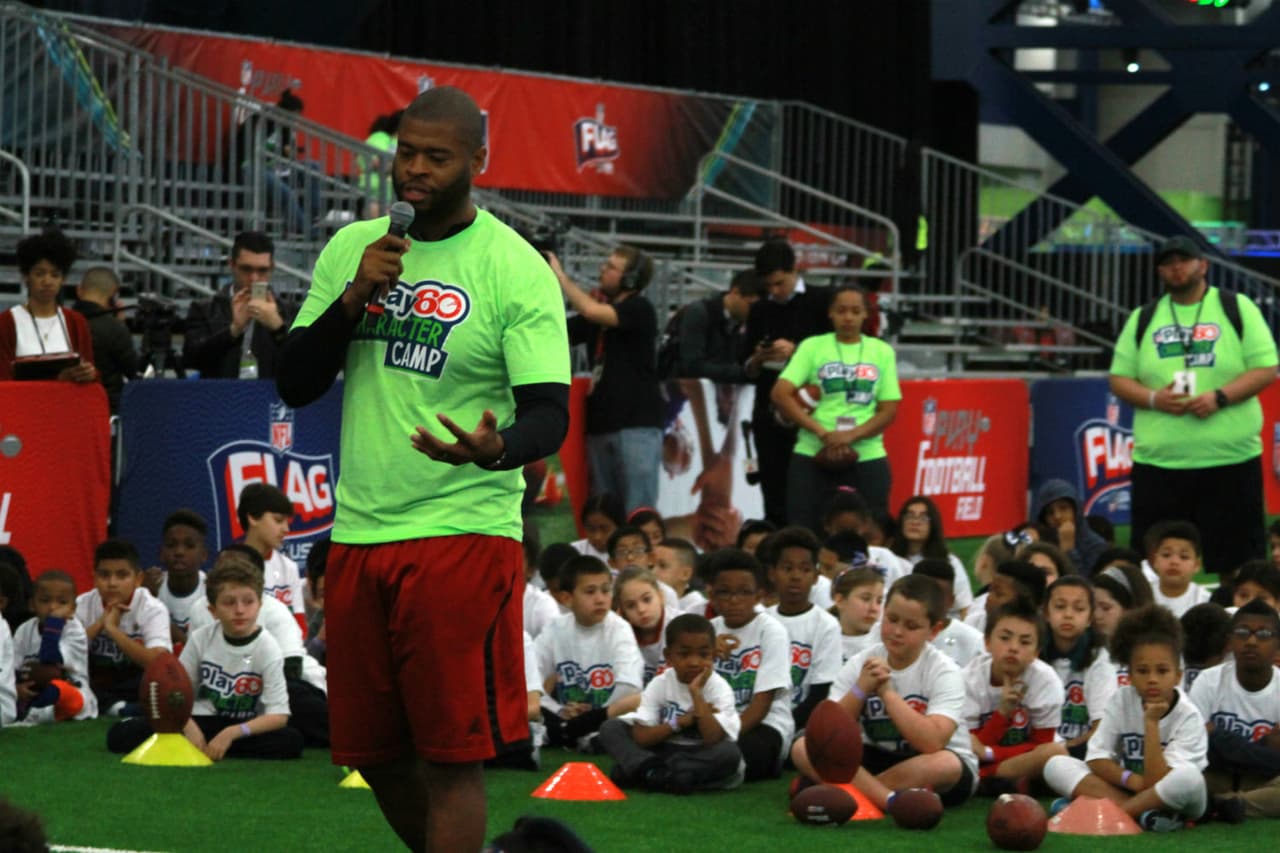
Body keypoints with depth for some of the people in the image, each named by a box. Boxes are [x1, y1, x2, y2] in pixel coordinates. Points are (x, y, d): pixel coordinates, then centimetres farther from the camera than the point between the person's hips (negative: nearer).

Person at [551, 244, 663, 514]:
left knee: (637, 512, -12)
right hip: (600, 424, 7)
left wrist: (560, 275, -9)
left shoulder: (639, 310, -5)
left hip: (636, 424, -7)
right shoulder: (600, 309, 15)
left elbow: (591, 311, -20)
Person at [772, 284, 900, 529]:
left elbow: (889, 410, 4)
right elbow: (780, 394, -5)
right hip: (812, 456, -1)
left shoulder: (882, 352, 9)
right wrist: (823, 433, -15)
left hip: (868, 456, 1)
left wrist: (851, 436, -13)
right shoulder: (812, 347, 5)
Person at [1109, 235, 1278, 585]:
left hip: (1231, 458, -2)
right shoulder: (1142, 319, 13)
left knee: (1236, 561, -1)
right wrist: (1153, 398, -10)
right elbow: (1119, 379, 11)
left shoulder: (1238, 308, 5)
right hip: (1157, 461, 2)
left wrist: (1219, 397, -16)